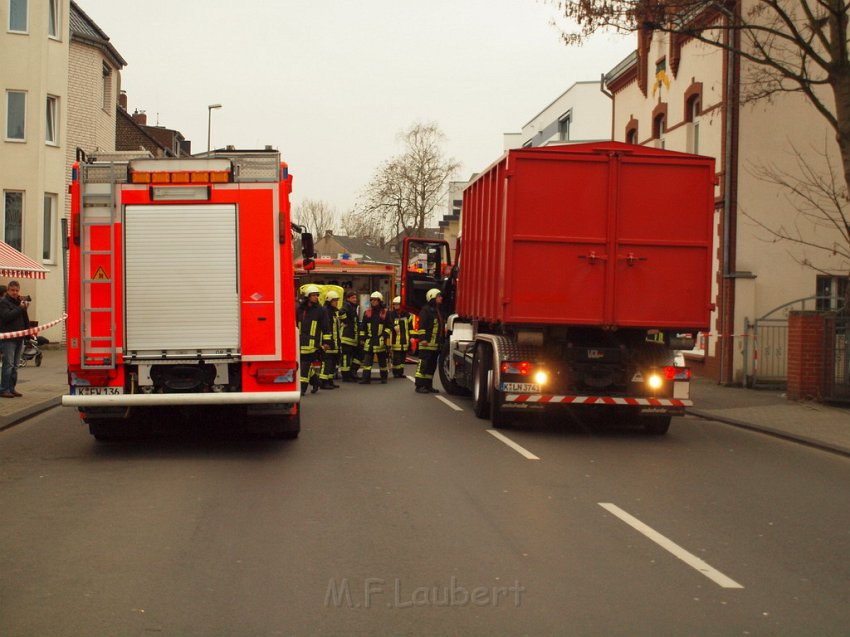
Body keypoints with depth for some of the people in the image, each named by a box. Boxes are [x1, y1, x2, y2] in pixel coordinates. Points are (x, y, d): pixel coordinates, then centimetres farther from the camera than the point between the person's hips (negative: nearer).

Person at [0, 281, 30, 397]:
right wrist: (20, 308, -22)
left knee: (15, 366, 9)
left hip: (19, 338, 7)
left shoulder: (20, 301, 17)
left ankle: (12, 388, 14)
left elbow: (25, 319, 24)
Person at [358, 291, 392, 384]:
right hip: (369, 341, 2)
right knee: (367, 361, -4)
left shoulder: (385, 313, 2)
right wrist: (362, 338, 8)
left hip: (381, 341, -2)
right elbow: (362, 327, 14)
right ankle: (366, 378, -4)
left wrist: (385, 335, -11)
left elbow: (389, 326, 1)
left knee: (382, 361, 7)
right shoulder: (367, 313, 10)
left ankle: (384, 378, 18)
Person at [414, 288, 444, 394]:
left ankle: (428, 386, 16)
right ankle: (420, 386, -8)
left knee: (432, 366, 11)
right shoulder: (426, 309, -6)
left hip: (436, 344, 9)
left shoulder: (439, 311, 22)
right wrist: (423, 338, -22)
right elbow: (422, 325, -14)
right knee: (423, 364, -9)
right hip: (427, 343, -9)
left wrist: (443, 341, 24)